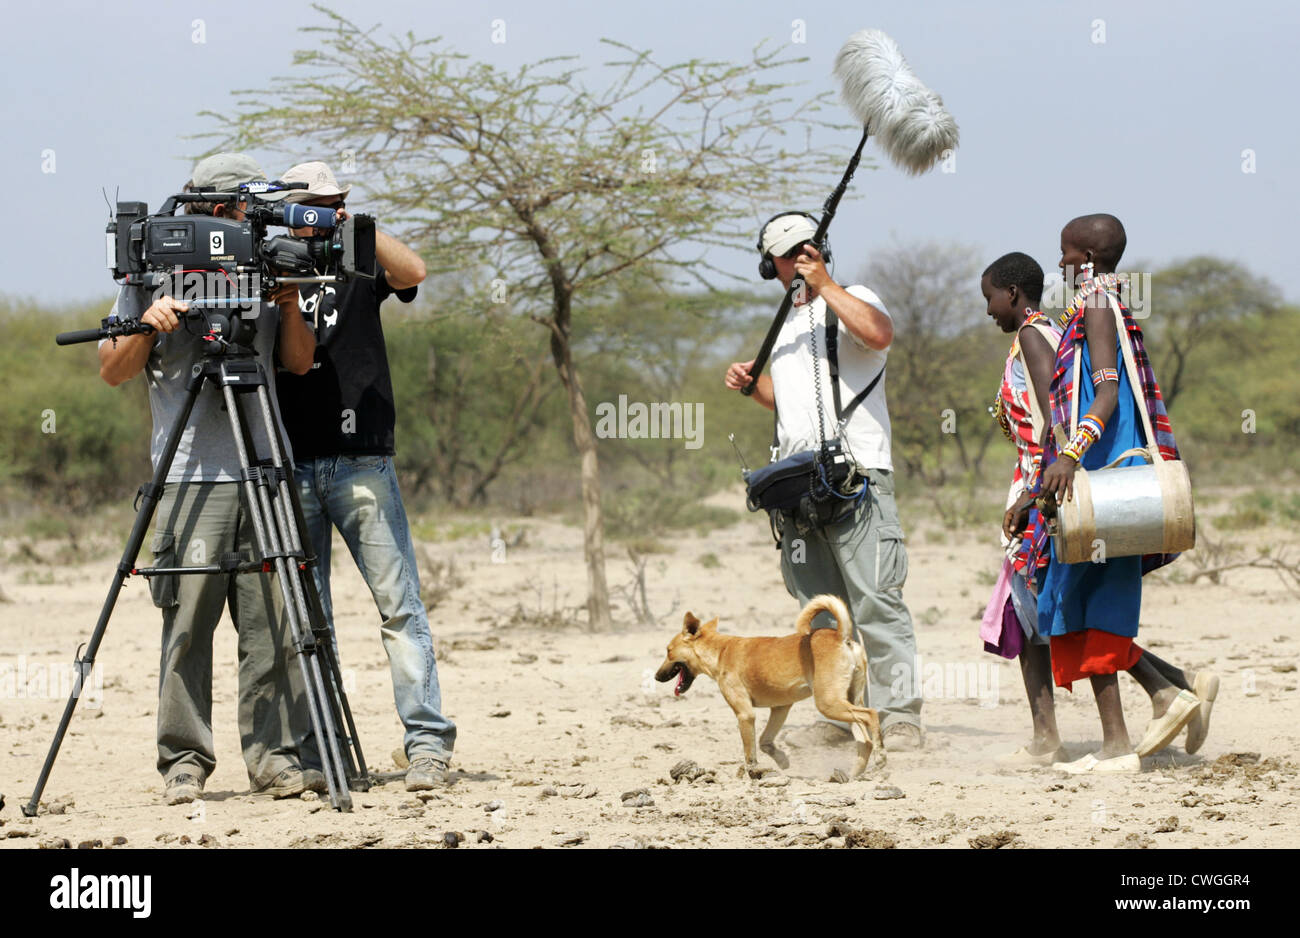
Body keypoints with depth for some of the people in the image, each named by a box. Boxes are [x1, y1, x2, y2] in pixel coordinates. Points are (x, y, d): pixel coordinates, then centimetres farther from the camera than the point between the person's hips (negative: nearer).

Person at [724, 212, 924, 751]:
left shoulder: (850, 300, 2)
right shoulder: (786, 325, 24)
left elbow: (879, 333, -22)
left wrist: (824, 285, -16)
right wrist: (751, 385, 16)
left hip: (856, 477, -8)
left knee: (874, 600, -14)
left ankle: (900, 714, -16)